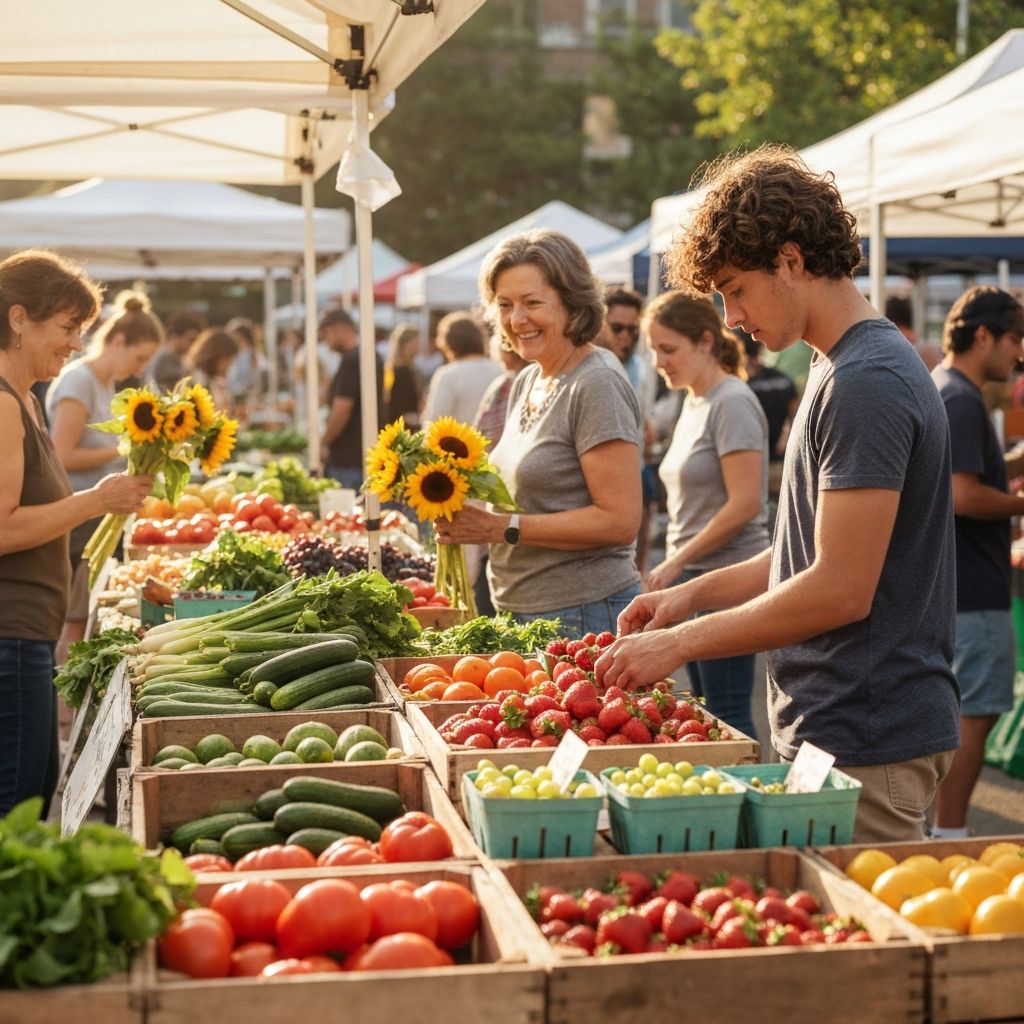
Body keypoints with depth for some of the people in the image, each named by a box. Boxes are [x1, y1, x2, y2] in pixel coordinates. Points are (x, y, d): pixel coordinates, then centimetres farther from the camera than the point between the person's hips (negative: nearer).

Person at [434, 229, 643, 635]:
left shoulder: (598, 386, -15)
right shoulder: (526, 382, 11)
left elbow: (619, 521, -20)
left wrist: (502, 527, -19)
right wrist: (465, 507, 1)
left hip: (583, 616, -8)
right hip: (519, 610, 8)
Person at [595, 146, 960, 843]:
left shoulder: (866, 384, -18)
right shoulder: (841, 371, 14)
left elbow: (840, 590, -22)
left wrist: (681, 643, -14)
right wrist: (695, 594, 10)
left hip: (866, 744, -10)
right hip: (837, 727, 10)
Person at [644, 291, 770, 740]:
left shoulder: (732, 403, -12)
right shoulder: (694, 403, 15)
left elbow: (744, 504, -18)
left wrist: (677, 561, -13)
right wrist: (674, 566, 11)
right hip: (694, 578, 9)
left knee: (727, 714, -5)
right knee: (706, 711, 12)